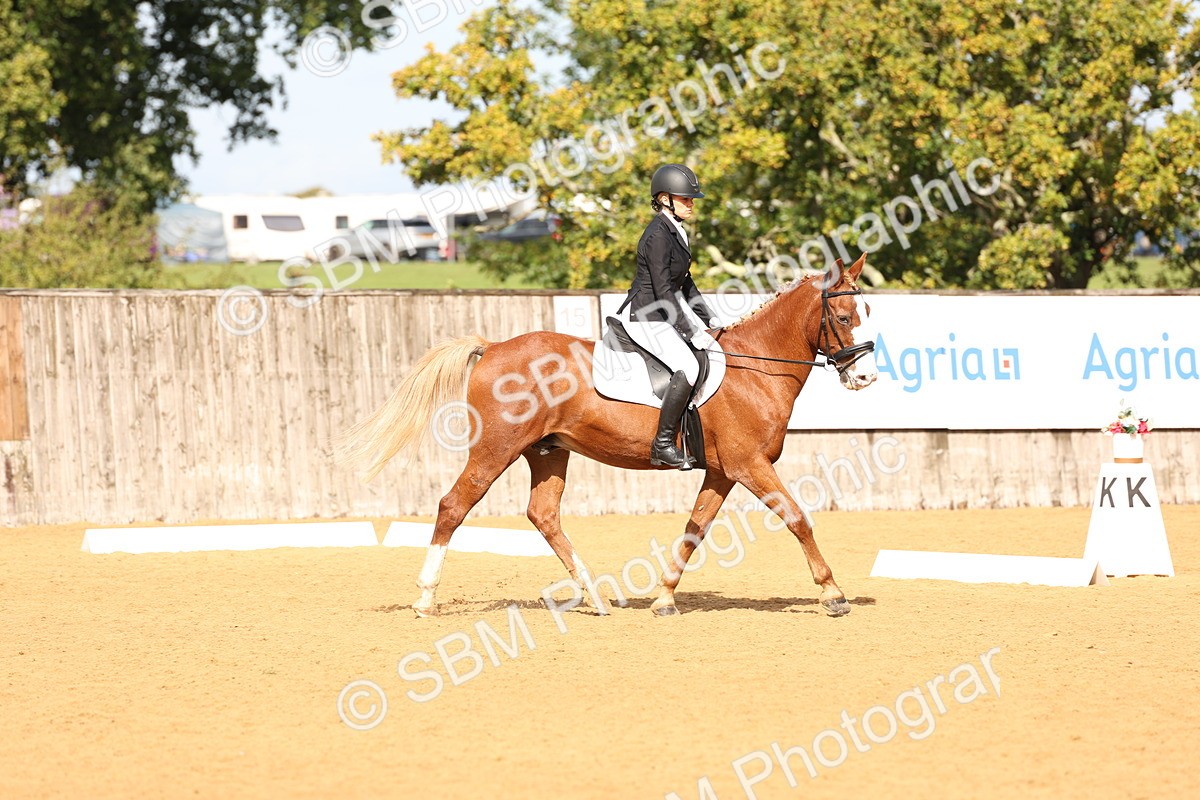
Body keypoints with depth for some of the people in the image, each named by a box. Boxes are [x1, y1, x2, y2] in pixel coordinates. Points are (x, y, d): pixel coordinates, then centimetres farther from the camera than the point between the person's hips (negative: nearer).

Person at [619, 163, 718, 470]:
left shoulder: (675, 232, 14)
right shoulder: (658, 235, -16)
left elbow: (685, 284, 22)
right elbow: (662, 290, -21)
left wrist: (708, 322, 15)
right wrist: (690, 332, -22)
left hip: (668, 314, 10)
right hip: (650, 315, -10)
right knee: (693, 361, -28)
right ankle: (663, 444, -26)